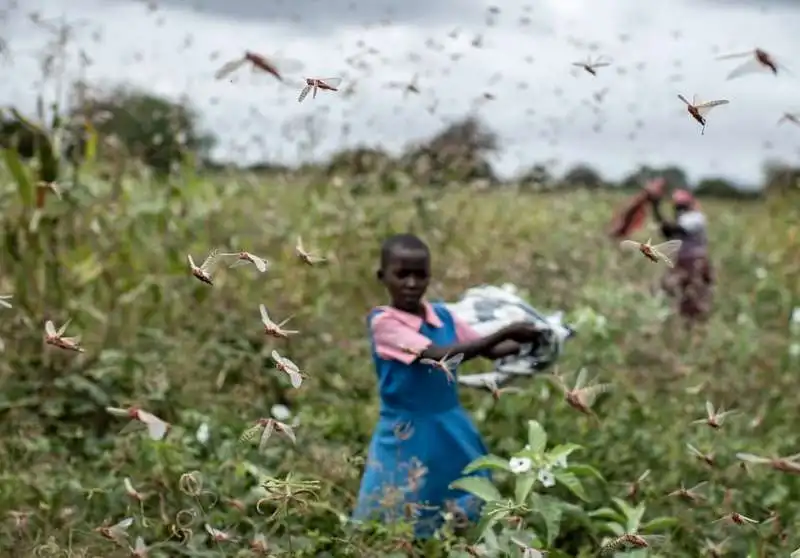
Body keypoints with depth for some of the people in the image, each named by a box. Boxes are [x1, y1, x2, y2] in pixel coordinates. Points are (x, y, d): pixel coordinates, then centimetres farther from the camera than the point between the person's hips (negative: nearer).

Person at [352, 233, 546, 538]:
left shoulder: (442, 315, 2)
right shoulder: (383, 321, -17)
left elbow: (490, 351, 8)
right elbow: (441, 356, -28)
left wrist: (526, 341, -14)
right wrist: (506, 332, -31)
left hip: (452, 436, 6)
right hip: (408, 439, -6)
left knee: (464, 525, 15)